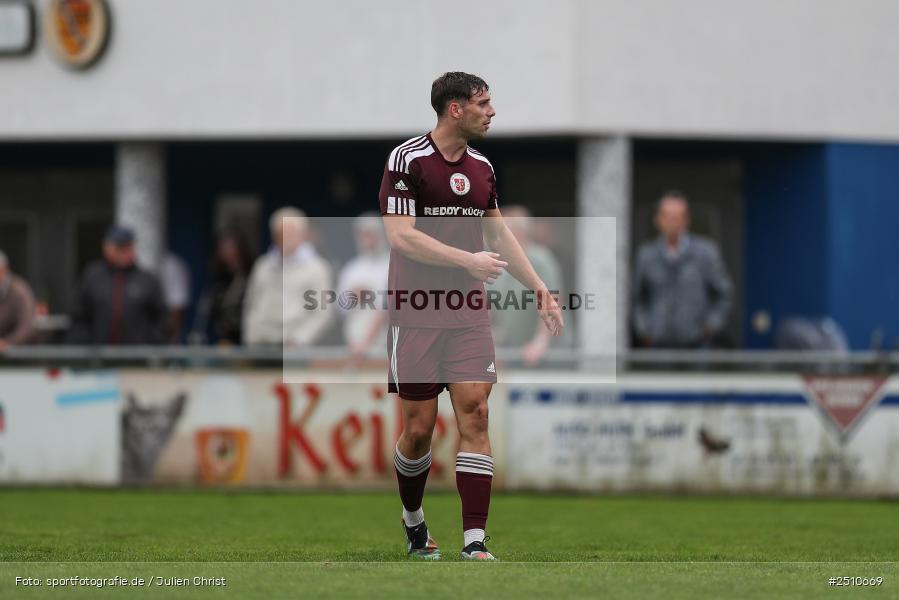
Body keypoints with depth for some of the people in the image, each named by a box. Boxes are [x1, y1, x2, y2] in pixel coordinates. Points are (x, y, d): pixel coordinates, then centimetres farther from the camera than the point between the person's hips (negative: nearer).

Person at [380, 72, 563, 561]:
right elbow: (400, 234, -15)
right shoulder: (407, 159, -8)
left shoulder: (482, 167, 12)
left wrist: (538, 287, 19)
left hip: (469, 314, 5)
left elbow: (498, 233, 23)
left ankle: (474, 543, -12)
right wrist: (469, 259, -20)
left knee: (474, 414, -9)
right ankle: (412, 520, 28)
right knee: (419, 427, 1)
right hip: (415, 314, -5)